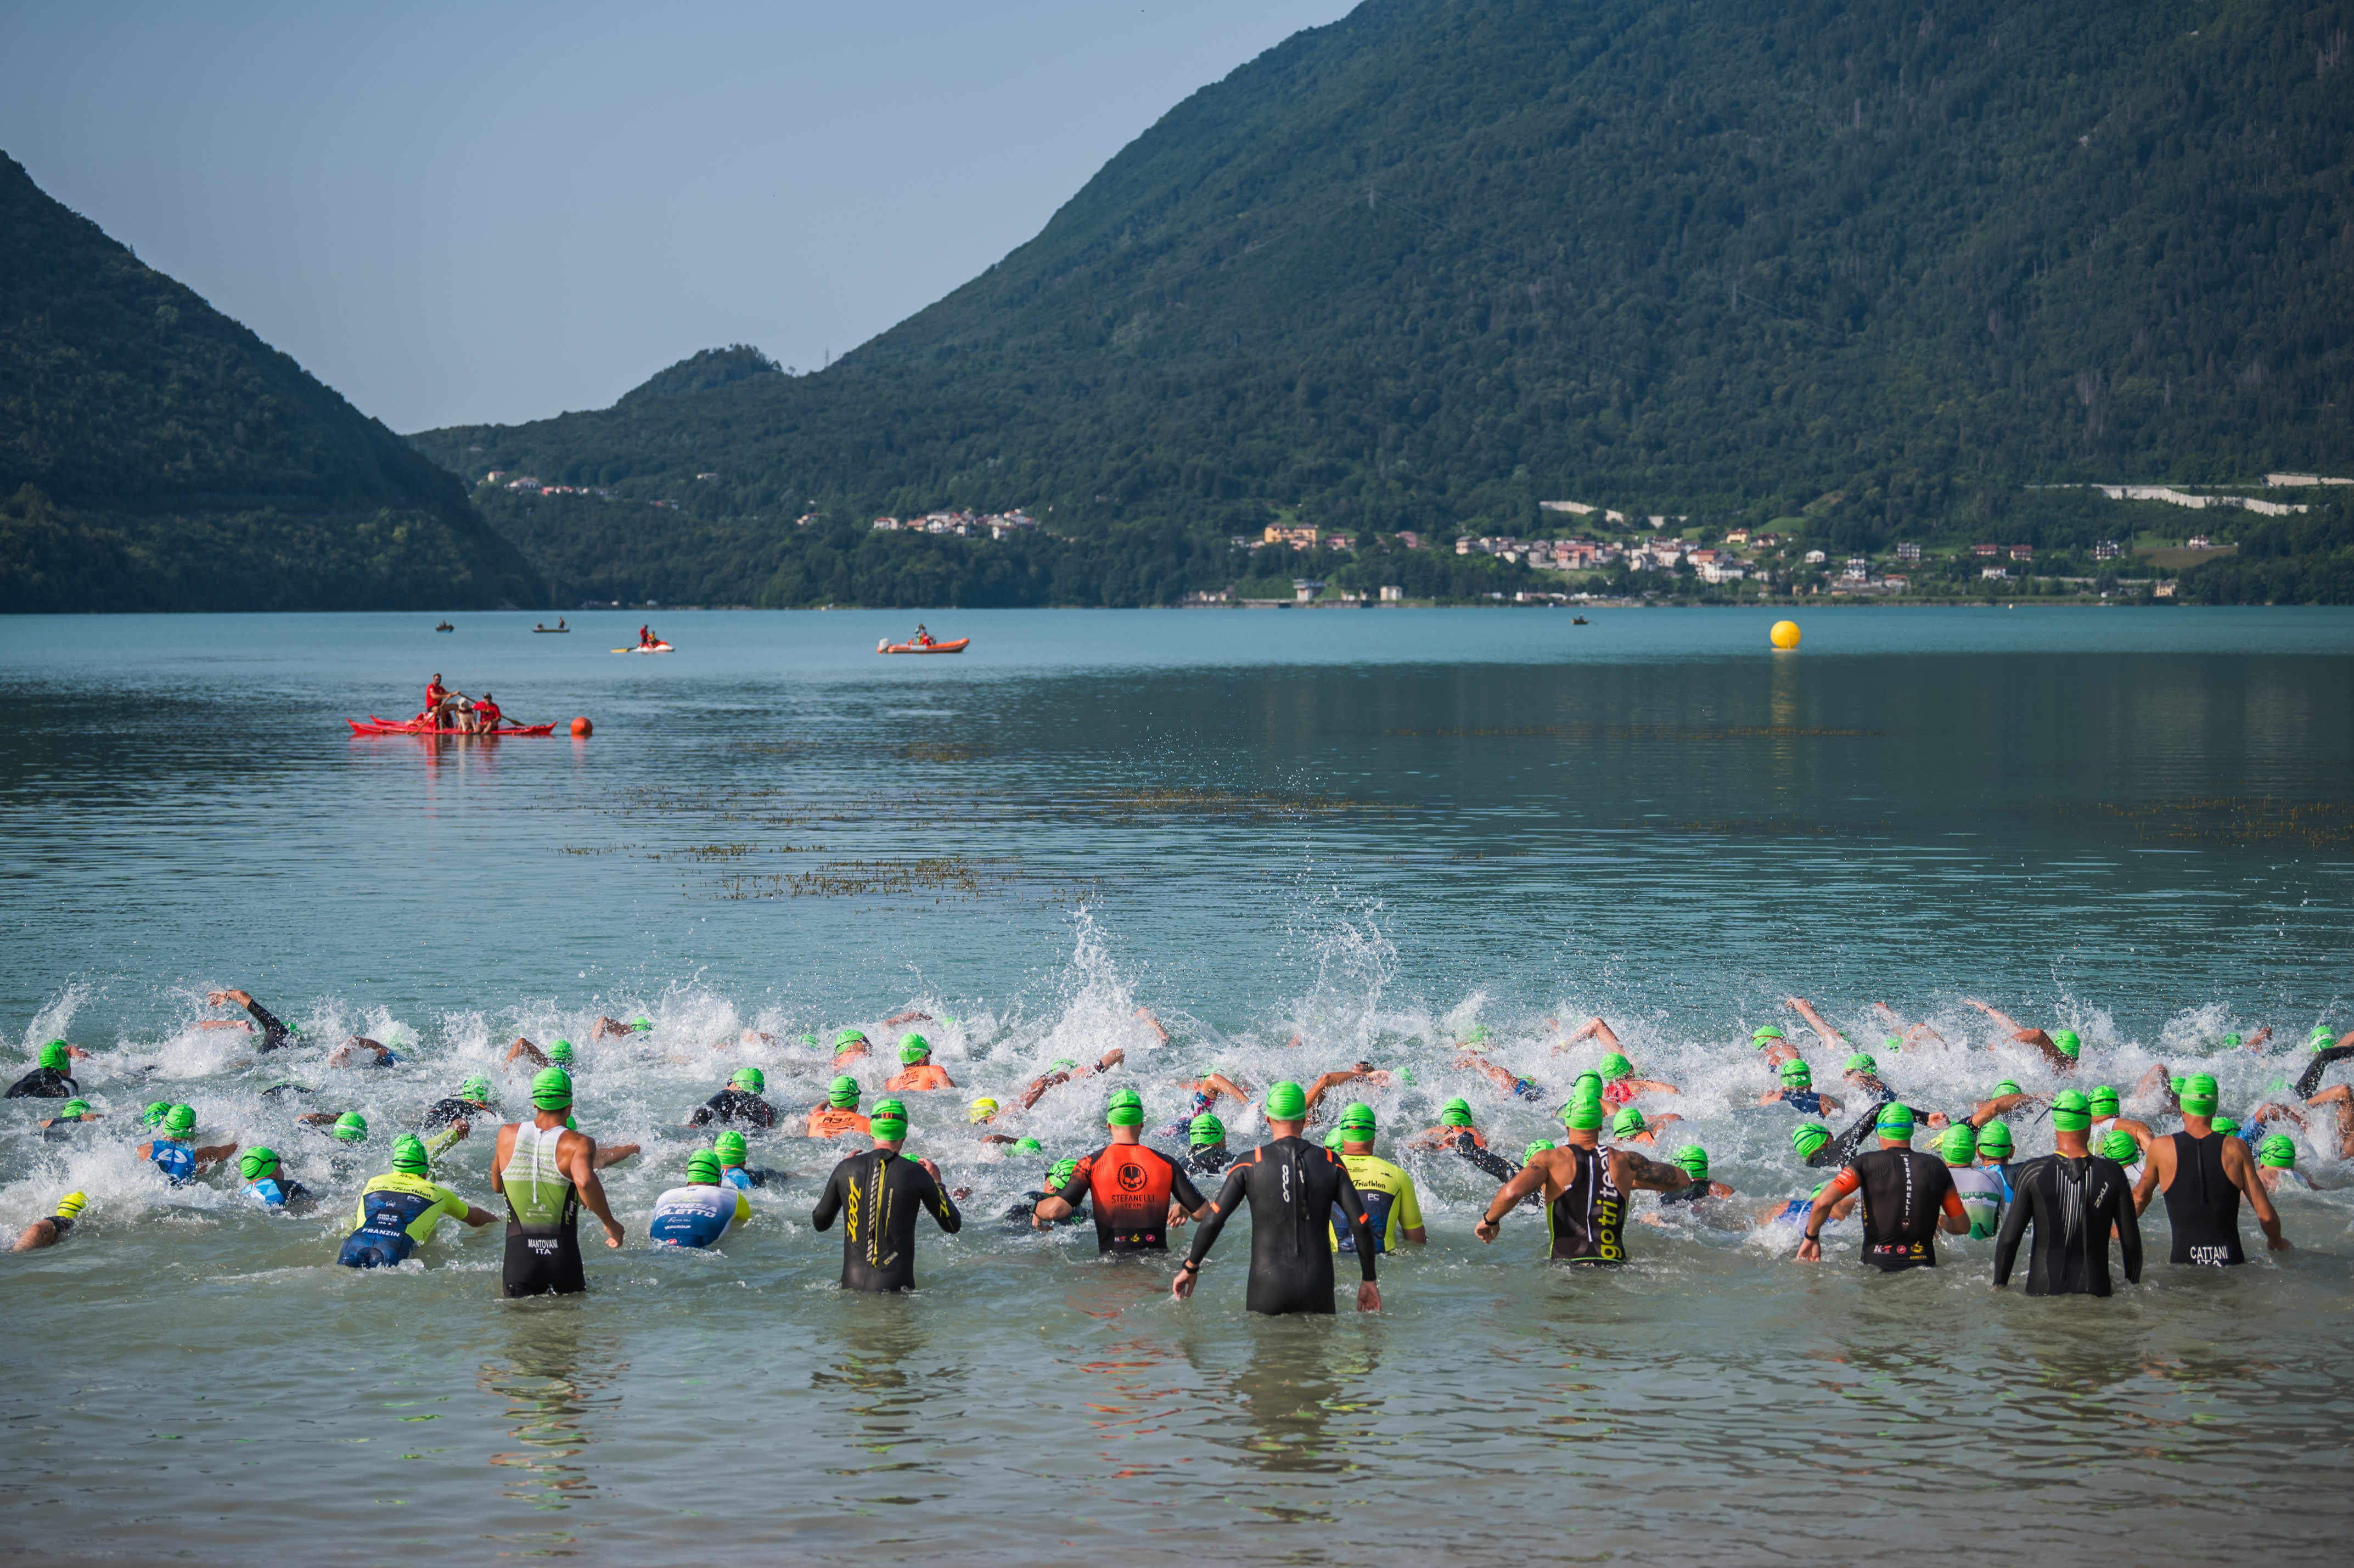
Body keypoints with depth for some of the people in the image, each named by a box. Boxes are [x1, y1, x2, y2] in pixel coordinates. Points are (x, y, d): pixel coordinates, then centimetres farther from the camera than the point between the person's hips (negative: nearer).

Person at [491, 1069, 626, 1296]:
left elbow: (497, 1186, 20)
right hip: (563, 1258, -2)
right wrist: (610, 1224, -12)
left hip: (518, 1254, 2)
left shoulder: (508, 1135, 7)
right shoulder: (578, 1143, -5)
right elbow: (585, 1182, -25)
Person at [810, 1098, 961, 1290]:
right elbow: (953, 1225, 10)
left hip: (851, 1282, 3)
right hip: (895, 1285, -2)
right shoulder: (915, 1173, -1)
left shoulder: (847, 1168, 4)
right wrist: (937, 1182, 24)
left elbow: (820, 1223, 18)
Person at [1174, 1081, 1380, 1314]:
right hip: (1318, 1292, 1)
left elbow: (1212, 1222, -4)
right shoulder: (1330, 1163, 5)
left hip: (1268, 1289, -1)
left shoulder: (1250, 1164, 0)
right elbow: (1361, 1225, 3)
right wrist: (1369, 1281, 13)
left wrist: (1189, 1268, 10)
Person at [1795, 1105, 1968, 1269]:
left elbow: (1823, 1202, -11)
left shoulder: (1867, 1163, 0)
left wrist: (1811, 1237, 6)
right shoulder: (1936, 1166, 8)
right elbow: (1963, 1227, 13)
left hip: (1876, 1264, -2)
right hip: (1923, 1264, 2)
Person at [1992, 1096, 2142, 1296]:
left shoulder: (2033, 1171, -3)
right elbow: (2131, 1242, 6)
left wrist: (1999, 1285, 11)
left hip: (2043, 1289, -1)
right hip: (2095, 1289, 1)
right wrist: (2133, 1287, 20)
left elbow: (2008, 1238, -2)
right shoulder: (2113, 1173, 0)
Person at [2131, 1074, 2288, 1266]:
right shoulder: (2237, 1149, 1)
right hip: (2230, 1261, 1)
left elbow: (2140, 1198, 18)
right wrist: (2277, 1242, 24)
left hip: (2183, 1262, -1)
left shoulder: (2160, 1148, 1)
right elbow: (2266, 1215, 3)